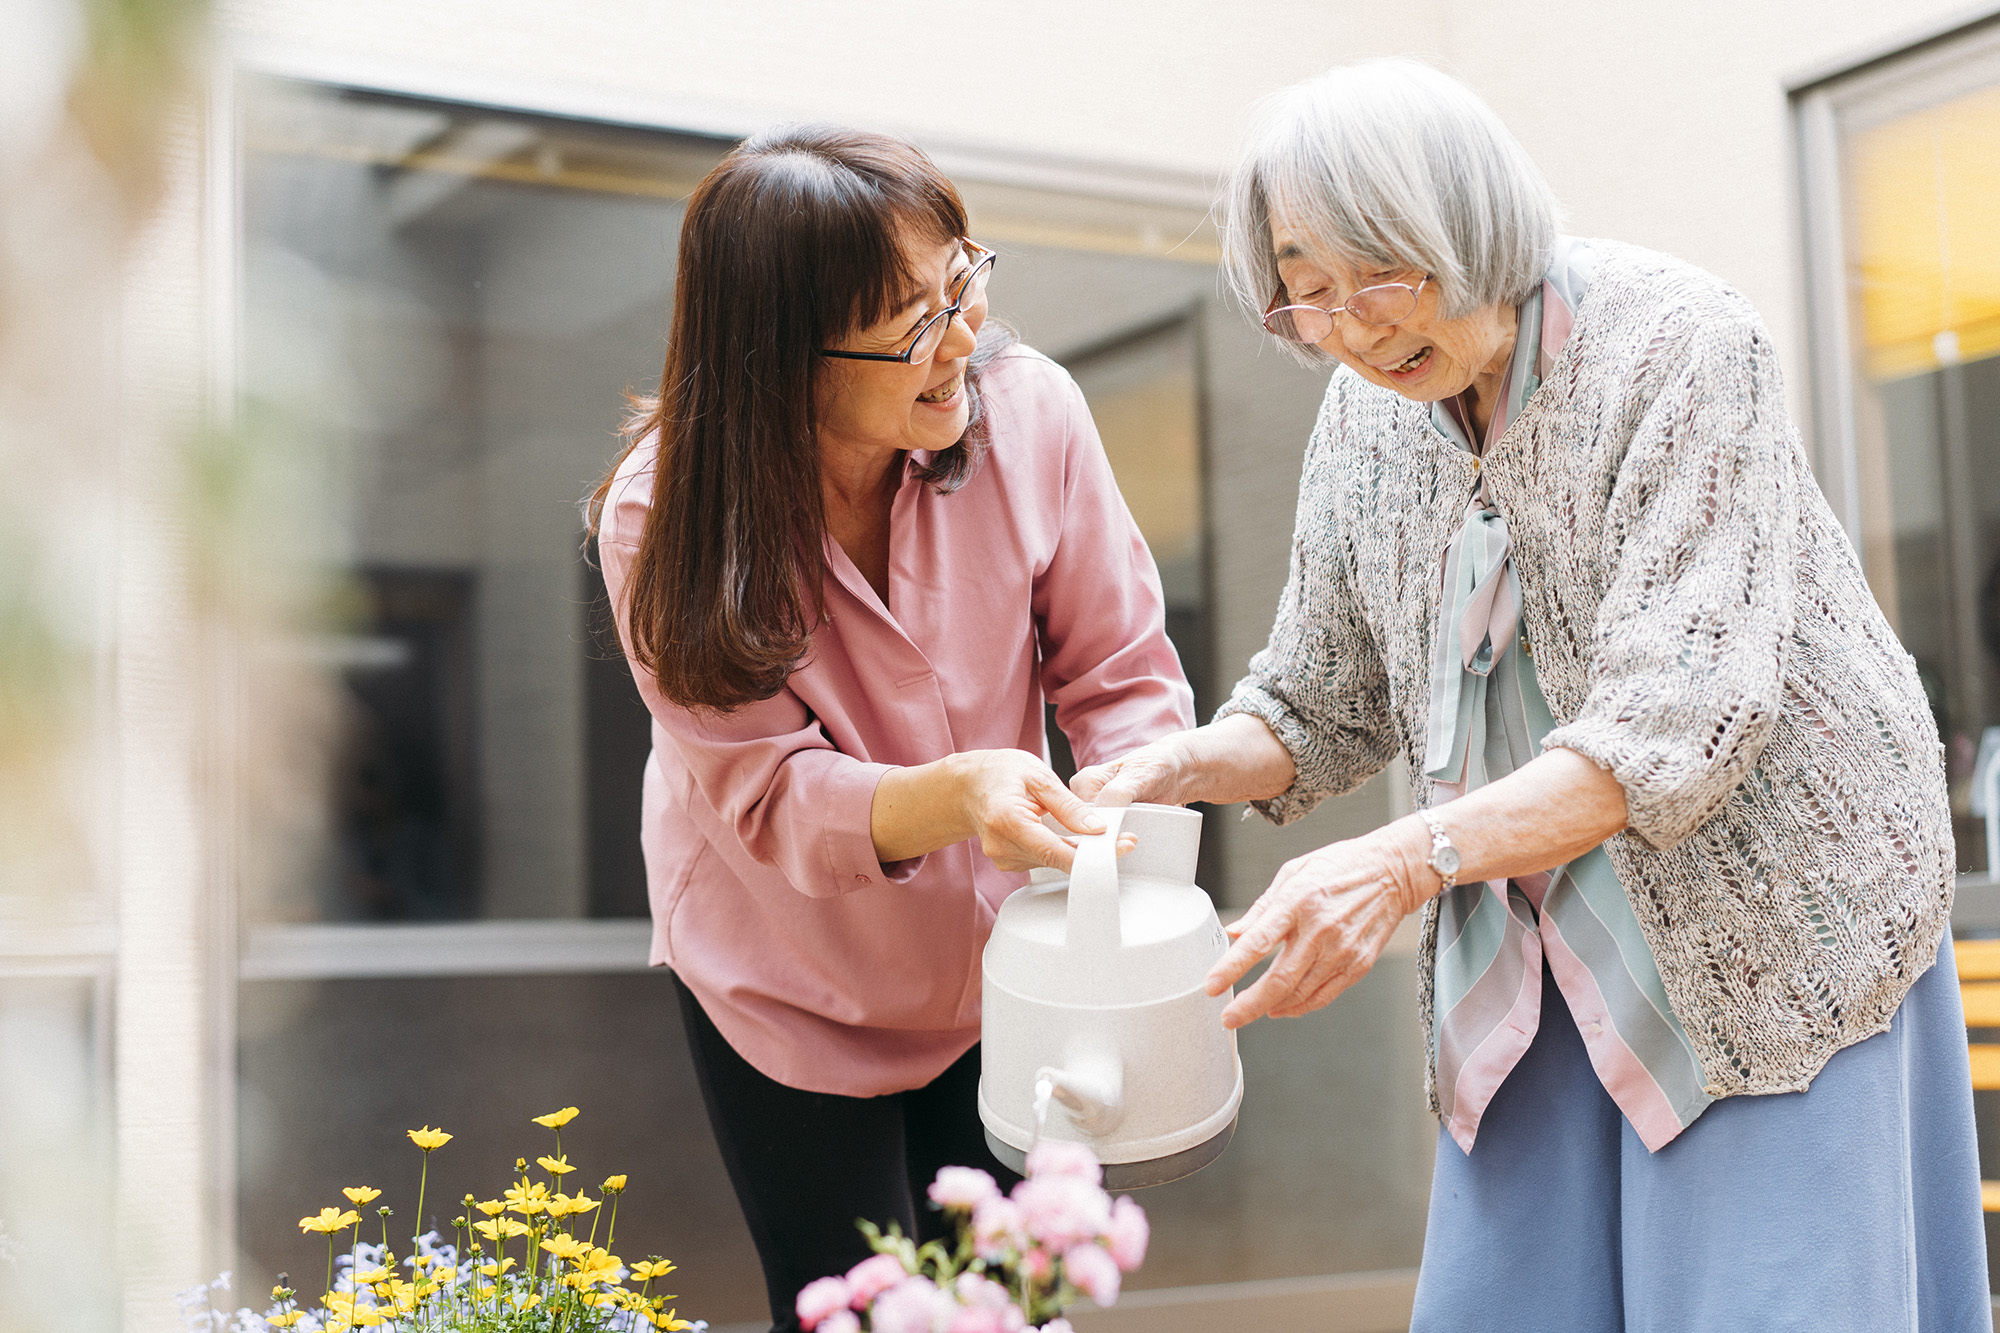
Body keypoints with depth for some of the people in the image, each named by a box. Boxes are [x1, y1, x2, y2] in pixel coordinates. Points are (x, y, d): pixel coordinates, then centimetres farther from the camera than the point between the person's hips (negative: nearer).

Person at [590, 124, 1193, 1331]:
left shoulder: (1026, 410, -22)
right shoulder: (667, 528, -27)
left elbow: (1120, 672, -14)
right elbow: (770, 798, -26)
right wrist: (953, 795, -46)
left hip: (998, 962, 2)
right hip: (793, 993, -2)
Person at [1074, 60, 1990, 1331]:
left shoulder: (1671, 343, -20)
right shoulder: (1368, 415, 0)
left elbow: (1682, 715, -29)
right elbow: (1326, 701, 9)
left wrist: (1411, 860, -39)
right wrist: (1185, 764, -13)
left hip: (1772, 922, -5)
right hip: (1535, 947, 5)